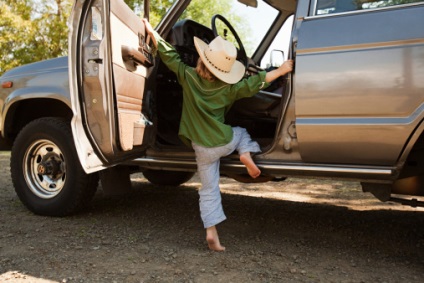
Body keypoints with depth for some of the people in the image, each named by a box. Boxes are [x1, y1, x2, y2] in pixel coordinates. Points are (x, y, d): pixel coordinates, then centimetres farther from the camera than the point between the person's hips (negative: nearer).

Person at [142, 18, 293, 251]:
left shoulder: (187, 76, -8)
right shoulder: (228, 89, -9)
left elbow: (168, 56, 0)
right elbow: (255, 83, -6)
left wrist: (152, 33, 11)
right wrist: (281, 70, 2)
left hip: (203, 149, 1)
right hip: (225, 142, -1)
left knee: (209, 190, 11)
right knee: (241, 132, 33)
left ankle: (212, 233, 8)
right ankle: (246, 155, 3)